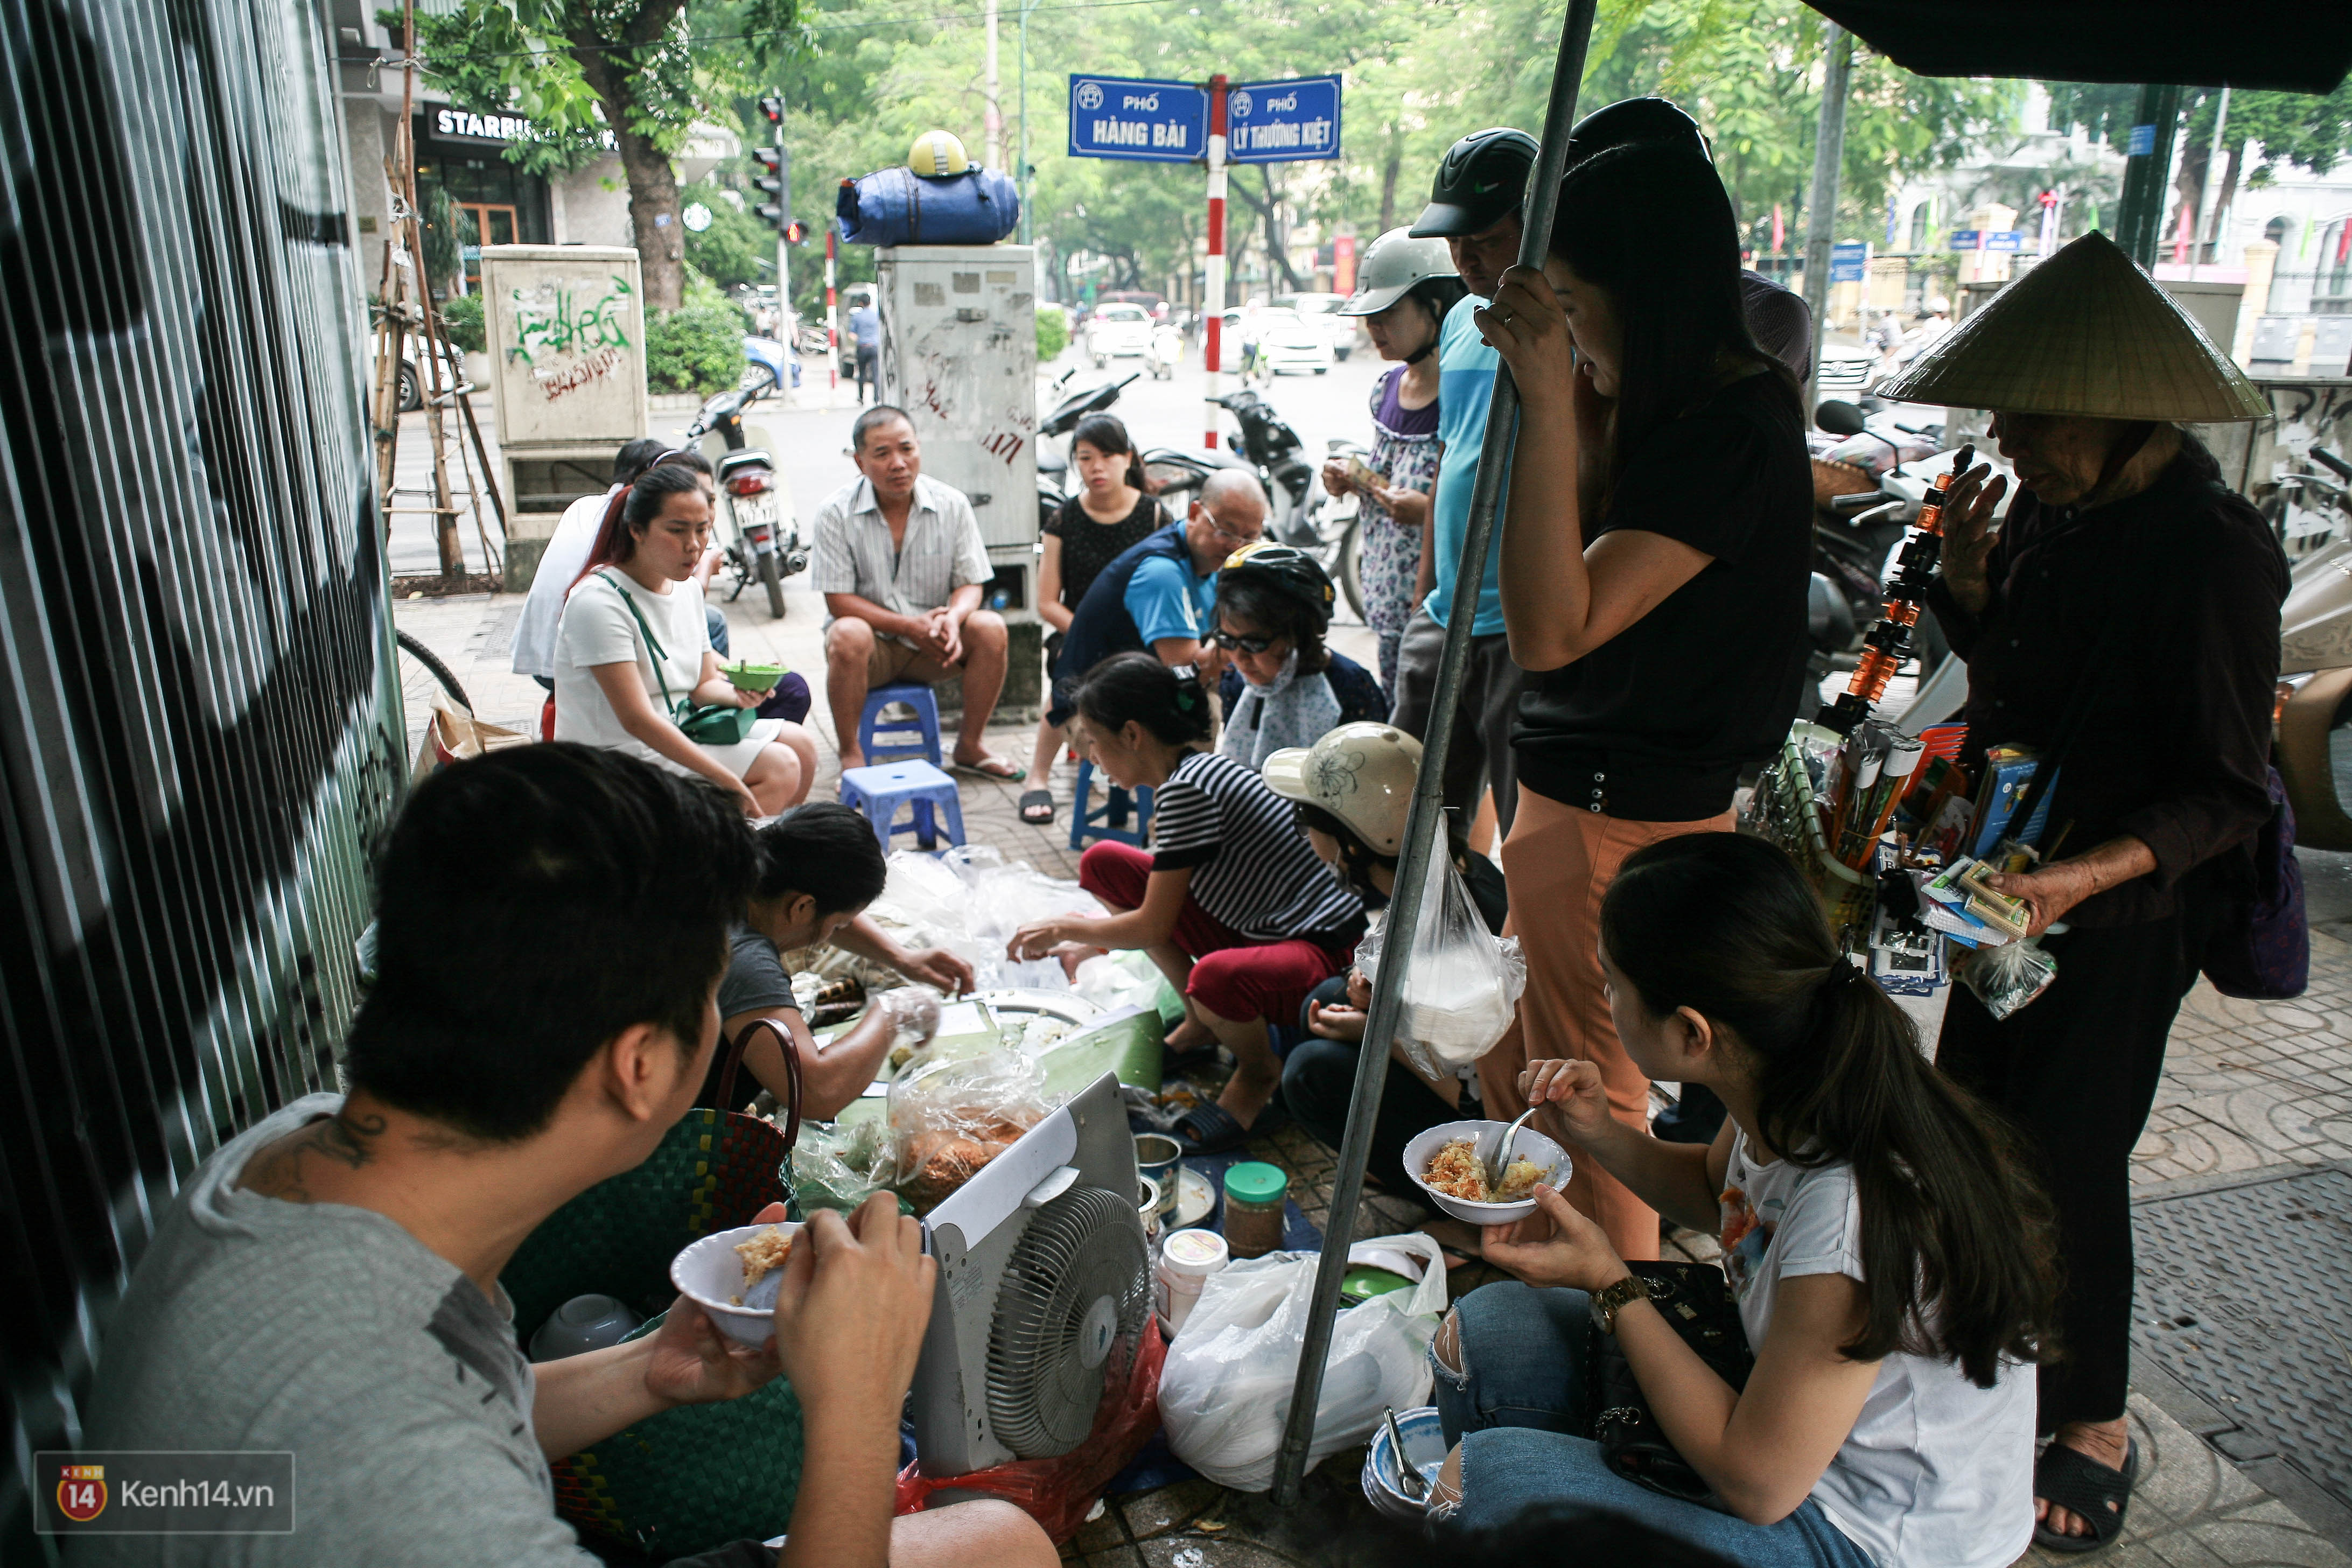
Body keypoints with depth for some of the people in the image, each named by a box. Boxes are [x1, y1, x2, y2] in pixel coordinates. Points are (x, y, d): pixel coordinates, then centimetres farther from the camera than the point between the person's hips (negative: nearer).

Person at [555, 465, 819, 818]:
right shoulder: (599, 602, -22)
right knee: (780, 768, -17)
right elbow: (637, 720, -25)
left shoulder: (687, 588, 5)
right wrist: (728, 780, -27)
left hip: (675, 732, 9)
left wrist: (738, 693, -14)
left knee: (801, 746, 3)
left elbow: (703, 683, 12)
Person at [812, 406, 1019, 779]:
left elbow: (970, 583, -1)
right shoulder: (837, 513, -10)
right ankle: (851, 755, -17)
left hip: (931, 648, 2)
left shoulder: (952, 504, -3)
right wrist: (910, 625, -23)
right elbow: (838, 601, -12)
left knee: (990, 628, -23)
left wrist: (953, 617, -26)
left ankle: (968, 747, -5)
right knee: (848, 635, -35)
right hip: (874, 640, -2)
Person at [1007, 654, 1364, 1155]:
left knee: (1215, 977, -43)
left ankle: (1260, 1072, -5)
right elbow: (1160, 903, 19)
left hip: (1325, 952, -9)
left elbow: (1154, 928, -17)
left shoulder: (1187, 788, -23)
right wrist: (1088, 942, 23)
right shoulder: (1196, 768, 6)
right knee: (1102, 862, 2)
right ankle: (1202, 1022, 11)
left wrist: (1064, 929, -3)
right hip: (1253, 929, 9)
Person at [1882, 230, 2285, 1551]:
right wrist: (1968, 573, -5)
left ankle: (2097, 1425, 26)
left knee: (2068, 1158, 2)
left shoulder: (2214, 552, -21)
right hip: (2015, 874, 7)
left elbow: (2230, 792, -18)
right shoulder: (2053, 509, 1)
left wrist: (2089, 872, -33)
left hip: (2127, 909, -7)